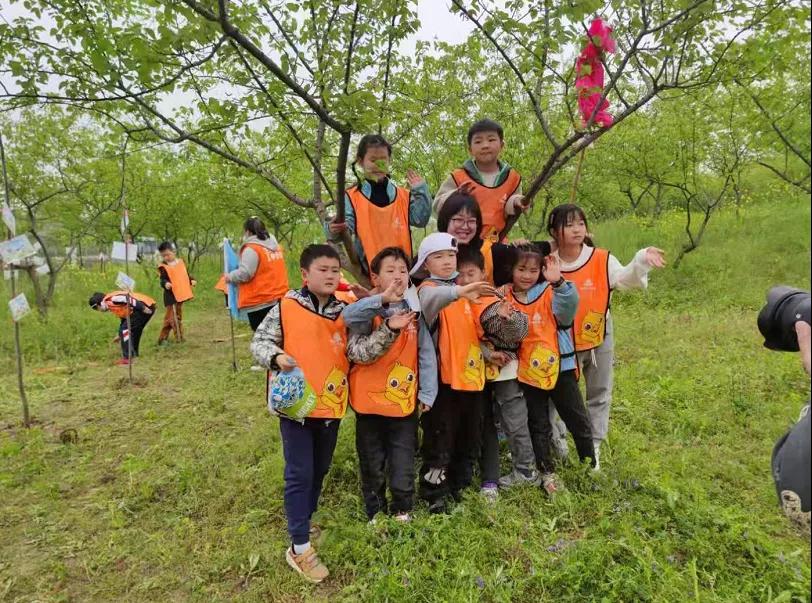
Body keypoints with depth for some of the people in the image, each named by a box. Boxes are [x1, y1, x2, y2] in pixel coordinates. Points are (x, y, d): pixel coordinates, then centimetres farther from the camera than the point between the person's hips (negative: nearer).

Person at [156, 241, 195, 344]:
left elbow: (186, 274, 18)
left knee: (178, 316, 16)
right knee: (171, 317, -6)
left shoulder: (180, 262, 9)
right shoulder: (163, 267, -8)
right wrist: (165, 284, -36)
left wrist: (191, 280, 2)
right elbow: (163, 279, -15)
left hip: (181, 294, 7)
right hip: (171, 296, -7)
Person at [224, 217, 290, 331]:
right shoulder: (275, 246, 11)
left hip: (260, 302, -7)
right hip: (280, 298, 7)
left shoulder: (251, 249, -13)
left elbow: (244, 273, -19)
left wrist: (229, 276, -1)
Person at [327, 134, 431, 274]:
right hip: (367, 272, -2)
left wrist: (420, 192, -6)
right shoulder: (352, 197, 2)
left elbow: (420, 220, 2)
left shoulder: (404, 195, 10)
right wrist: (335, 231, -30)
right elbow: (345, 227, -8)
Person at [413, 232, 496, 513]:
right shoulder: (428, 289, -8)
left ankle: (460, 487, 32)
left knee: (469, 439, 16)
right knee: (439, 440, -1)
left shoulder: (464, 293, 15)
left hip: (471, 376, 7)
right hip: (443, 378, -7)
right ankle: (434, 497, 12)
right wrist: (460, 291, -49)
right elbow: (430, 299, -34)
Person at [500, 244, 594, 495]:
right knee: (539, 425, 13)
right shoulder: (504, 297, -1)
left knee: (578, 419, 10)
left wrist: (558, 281, -42)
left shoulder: (549, 293, -6)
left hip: (560, 366, -1)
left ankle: (590, 465, 29)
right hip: (529, 371, 1)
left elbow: (569, 307, -26)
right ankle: (547, 472, 27)